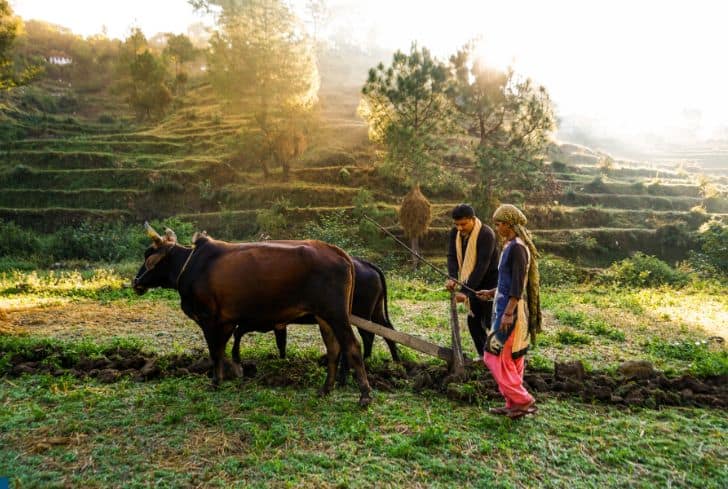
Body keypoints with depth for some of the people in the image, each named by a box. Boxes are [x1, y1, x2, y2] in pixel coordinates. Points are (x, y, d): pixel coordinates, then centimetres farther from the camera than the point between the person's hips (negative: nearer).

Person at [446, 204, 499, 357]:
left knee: (490, 322, -5)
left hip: (490, 281, -7)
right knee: (473, 320, 10)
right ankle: (483, 354, 26)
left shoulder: (486, 234, -26)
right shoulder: (455, 233, -4)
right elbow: (452, 256, -11)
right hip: (473, 282, 7)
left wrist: (465, 291, -33)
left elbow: (482, 265, -30)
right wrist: (452, 278, -31)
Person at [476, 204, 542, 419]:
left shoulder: (516, 247, -17)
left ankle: (523, 400, 3)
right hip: (507, 306, 10)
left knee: (496, 357, -4)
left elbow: (517, 283, -22)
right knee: (510, 359, 14)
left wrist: (508, 313, -24)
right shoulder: (511, 246, 13)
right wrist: (492, 292, 27)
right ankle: (514, 404, 22)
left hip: (511, 309, -10)